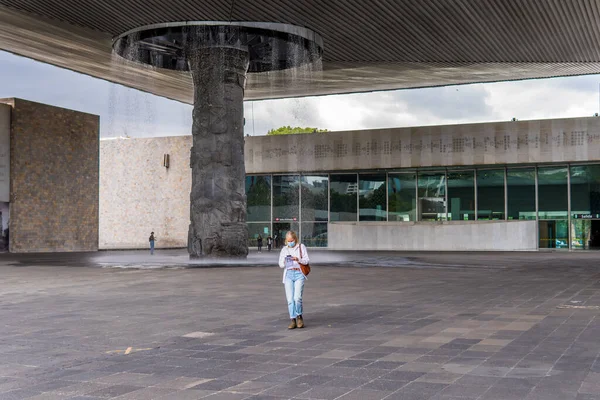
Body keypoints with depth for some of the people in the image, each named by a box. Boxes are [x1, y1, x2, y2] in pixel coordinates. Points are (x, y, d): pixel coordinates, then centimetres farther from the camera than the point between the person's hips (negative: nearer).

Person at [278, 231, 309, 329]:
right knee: (290, 299, -6)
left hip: (299, 274, -2)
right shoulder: (284, 249, 16)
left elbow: (306, 260, 2)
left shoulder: (301, 247, 9)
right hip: (288, 274, 3)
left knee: (297, 297, -16)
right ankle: (293, 320, -1)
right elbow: (281, 265, 13)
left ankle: (299, 317, 5)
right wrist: (284, 262, -10)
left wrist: (298, 259, -16)